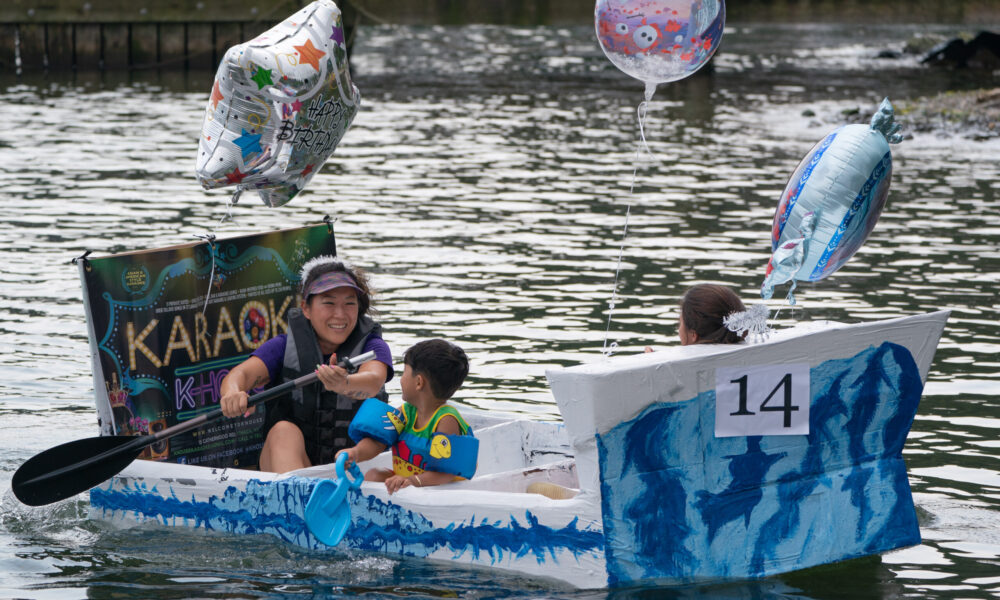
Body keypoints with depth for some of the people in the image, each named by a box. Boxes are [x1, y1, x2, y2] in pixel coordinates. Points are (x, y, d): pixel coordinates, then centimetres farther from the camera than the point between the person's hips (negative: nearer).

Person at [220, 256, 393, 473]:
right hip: (286, 463, 1)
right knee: (284, 430, -29)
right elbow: (243, 373, -14)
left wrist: (344, 385, -49)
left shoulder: (372, 347, 1)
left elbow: (373, 380, -23)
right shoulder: (284, 347, 5)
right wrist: (232, 393, -41)